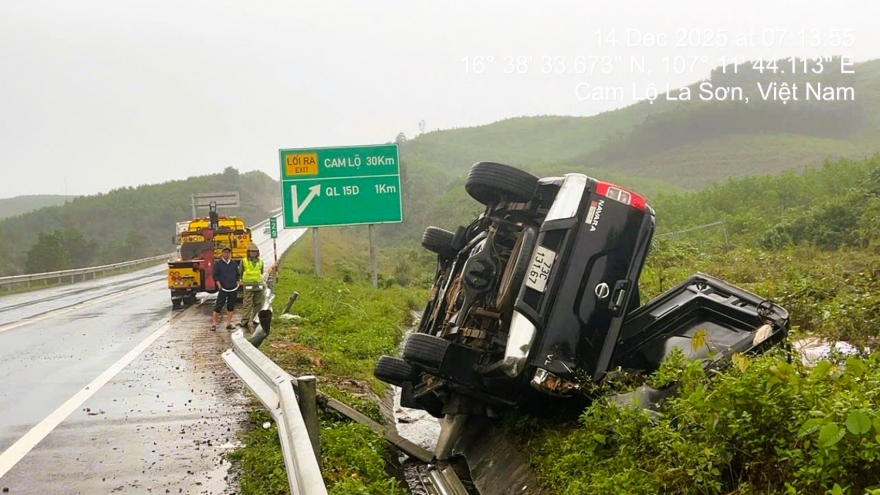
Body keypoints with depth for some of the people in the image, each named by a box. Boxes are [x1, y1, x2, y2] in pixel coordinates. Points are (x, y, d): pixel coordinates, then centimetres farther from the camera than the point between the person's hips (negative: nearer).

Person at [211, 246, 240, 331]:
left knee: (231, 306, 7)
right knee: (218, 306, -5)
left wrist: (238, 283, 6)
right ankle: (213, 323, -1)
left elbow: (237, 275, 17)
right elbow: (215, 276, -3)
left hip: (233, 289, 4)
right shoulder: (218, 263, 0)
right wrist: (219, 286, -10)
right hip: (223, 289, -4)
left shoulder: (234, 263, 11)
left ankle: (228, 323, 14)